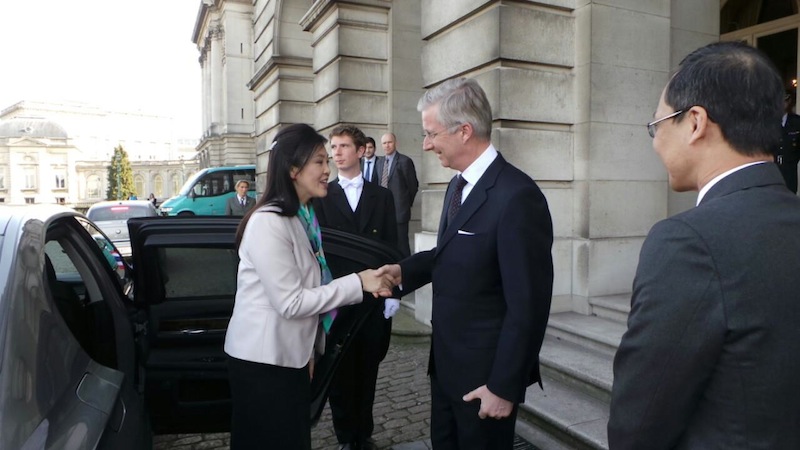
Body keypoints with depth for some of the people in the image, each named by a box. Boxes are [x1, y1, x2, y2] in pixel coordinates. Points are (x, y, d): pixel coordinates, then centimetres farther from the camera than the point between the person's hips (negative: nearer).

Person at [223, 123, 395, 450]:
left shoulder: (304, 216, 8)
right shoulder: (268, 222, -20)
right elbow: (290, 302, -21)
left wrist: (309, 351, 15)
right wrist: (358, 283, -21)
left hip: (292, 356, 8)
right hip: (263, 361, -8)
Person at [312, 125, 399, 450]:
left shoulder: (382, 196, 7)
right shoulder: (321, 196, 2)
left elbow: (391, 248, 5)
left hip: (374, 298, 2)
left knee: (367, 370, 12)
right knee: (340, 371, 9)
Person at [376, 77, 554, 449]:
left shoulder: (516, 197, -24)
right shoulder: (458, 185, 6)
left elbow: (528, 304, -23)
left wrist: (505, 386, -18)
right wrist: (405, 270, -2)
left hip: (484, 371, -8)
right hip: (446, 360, 8)